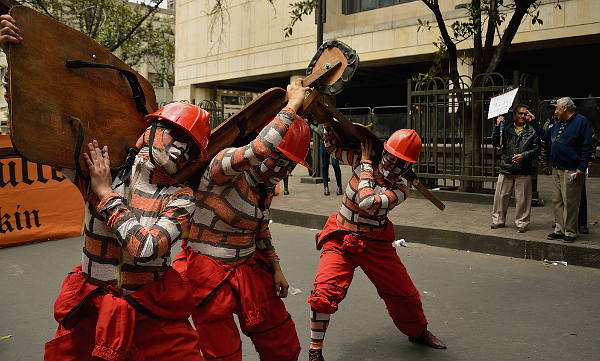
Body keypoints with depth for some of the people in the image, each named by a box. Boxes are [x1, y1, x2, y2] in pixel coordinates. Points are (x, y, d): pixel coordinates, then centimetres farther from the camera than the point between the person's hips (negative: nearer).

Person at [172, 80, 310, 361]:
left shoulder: (265, 185, 4)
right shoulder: (223, 164, -21)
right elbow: (259, 150, -42)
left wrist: (275, 268, 11)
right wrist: (293, 104, -32)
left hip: (249, 270, 8)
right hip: (209, 273, -7)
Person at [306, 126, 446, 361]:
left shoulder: (400, 190, -11)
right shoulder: (363, 163, -6)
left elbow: (366, 203, -28)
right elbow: (333, 147, 7)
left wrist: (366, 162, -19)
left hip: (375, 245, 1)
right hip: (340, 239, -1)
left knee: (404, 293, 12)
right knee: (324, 291, -21)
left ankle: (418, 332, 44)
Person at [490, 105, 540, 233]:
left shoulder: (532, 131, 5)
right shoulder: (506, 128, 7)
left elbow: (536, 149, 3)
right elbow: (495, 142, -1)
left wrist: (524, 155, -13)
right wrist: (497, 126, -9)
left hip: (523, 172, -1)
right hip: (506, 170, 1)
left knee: (522, 199, 3)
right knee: (501, 196, 5)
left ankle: (522, 222, 16)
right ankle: (498, 220, 18)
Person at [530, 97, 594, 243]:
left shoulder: (581, 121, -8)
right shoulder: (558, 124, 16)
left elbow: (587, 147, -12)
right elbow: (545, 136, 29)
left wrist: (582, 168, -17)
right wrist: (534, 122, 23)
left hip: (571, 171, -8)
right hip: (557, 169, 8)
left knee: (570, 202, -4)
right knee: (557, 201, 11)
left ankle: (570, 232, 4)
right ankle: (559, 229, 18)